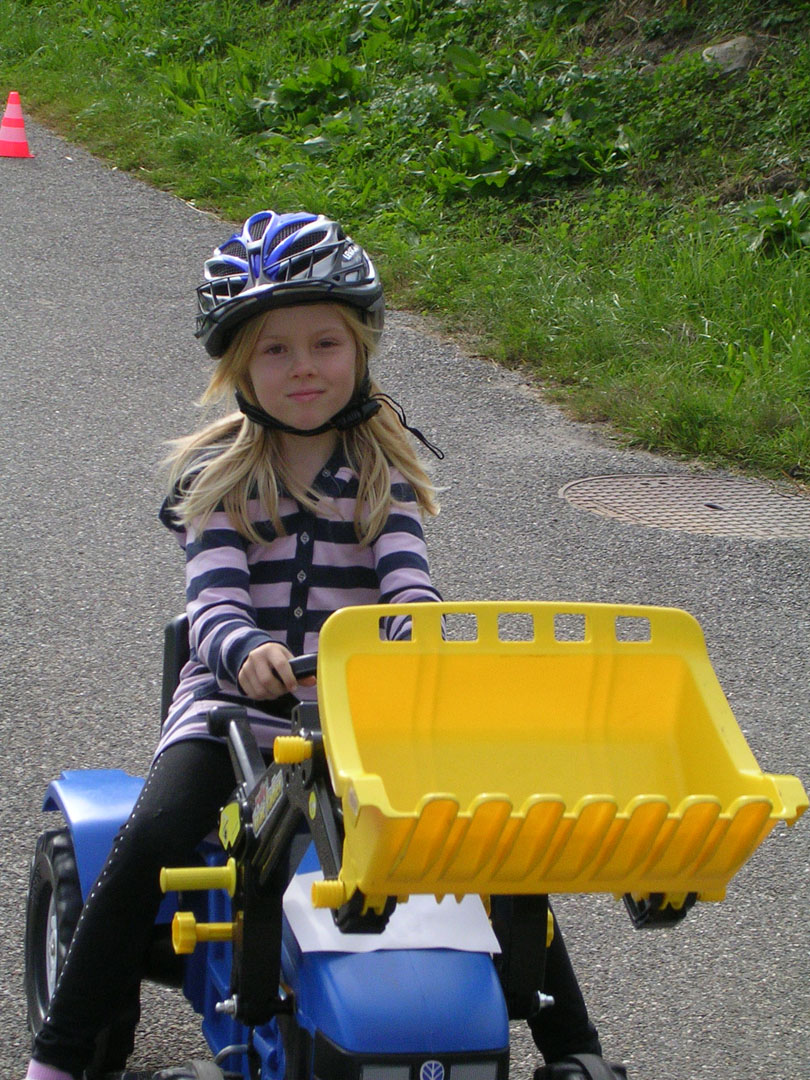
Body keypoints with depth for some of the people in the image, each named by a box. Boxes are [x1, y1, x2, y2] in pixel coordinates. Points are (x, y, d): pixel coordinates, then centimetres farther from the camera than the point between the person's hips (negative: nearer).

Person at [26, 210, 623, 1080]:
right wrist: (246, 651, -34)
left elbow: (407, 578, -5)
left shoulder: (383, 468, 9)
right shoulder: (217, 473, 3)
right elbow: (213, 597, -11)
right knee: (153, 837, -25)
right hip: (235, 696, -1)